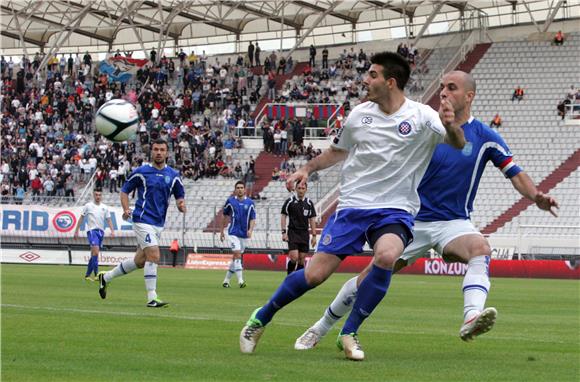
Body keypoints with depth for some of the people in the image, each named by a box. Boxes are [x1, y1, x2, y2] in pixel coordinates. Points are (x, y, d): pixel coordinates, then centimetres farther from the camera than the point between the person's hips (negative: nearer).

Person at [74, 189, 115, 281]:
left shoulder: (105, 207, 12)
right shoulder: (88, 206, 3)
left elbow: (108, 220, 11)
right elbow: (81, 218, 7)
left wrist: (112, 231, -3)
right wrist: (76, 230, 4)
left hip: (101, 231, 5)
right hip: (91, 230, -5)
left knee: (94, 254, 9)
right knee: (96, 251, -21)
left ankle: (87, 275, 19)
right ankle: (96, 274, -25)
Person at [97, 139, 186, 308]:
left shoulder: (173, 175, 7)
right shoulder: (141, 172, -3)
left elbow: (179, 196, 14)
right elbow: (125, 190, 4)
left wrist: (181, 204, -9)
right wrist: (126, 209, -12)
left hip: (159, 224, 6)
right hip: (143, 220, -6)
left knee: (140, 261, 13)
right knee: (154, 256, -19)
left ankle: (106, 277, 32)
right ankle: (152, 298, -16)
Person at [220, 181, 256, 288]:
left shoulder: (250, 203, 2)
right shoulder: (230, 201, 0)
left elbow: (252, 219, 2)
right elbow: (225, 216, 11)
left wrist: (250, 230, -16)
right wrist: (222, 231, 14)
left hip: (244, 234, 3)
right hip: (233, 233, -3)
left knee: (235, 258, 10)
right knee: (237, 255, -18)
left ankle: (226, 280, 22)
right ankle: (240, 280, -22)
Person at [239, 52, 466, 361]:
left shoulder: (420, 116, -5)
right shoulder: (359, 115, 5)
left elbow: (458, 144, -17)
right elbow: (337, 151, 22)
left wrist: (450, 125, -38)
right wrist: (307, 169, 10)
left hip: (395, 210, -2)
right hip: (352, 206, 2)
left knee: (386, 255, -33)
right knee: (314, 274, -8)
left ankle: (349, 333, -15)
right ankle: (261, 319, 17)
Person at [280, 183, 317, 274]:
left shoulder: (309, 203, 6)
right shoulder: (290, 201, -2)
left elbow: (312, 220, 9)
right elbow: (283, 216, 0)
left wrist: (314, 236, 4)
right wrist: (284, 232, -8)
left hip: (304, 233, 3)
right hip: (293, 232, -3)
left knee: (302, 259, 2)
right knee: (294, 257, -16)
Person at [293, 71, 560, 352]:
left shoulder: (485, 137, -3)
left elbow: (515, 173, -2)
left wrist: (536, 197, -20)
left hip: (454, 222, -1)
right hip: (413, 219, 1)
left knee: (481, 249, -35)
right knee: (370, 276, -2)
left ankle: (471, 319, -55)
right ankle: (320, 329, 17)